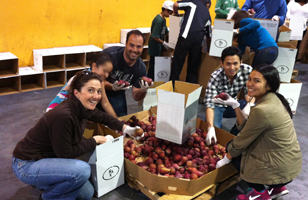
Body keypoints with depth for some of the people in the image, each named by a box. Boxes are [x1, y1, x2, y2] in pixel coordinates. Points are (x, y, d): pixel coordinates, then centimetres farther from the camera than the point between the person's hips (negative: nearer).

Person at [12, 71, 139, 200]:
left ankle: (41, 182, 24)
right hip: (27, 164, -8)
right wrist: (93, 141, -14)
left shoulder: (82, 108, -7)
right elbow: (65, 153, -23)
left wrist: (124, 128, 9)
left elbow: (103, 117, 14)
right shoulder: (63, 116, -33)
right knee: (82, 170, -29)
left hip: (48, 157, 8)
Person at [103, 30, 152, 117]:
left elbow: (136, 97, -7)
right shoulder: (109, 54, -28)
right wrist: (112, 87, -40)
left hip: (117, 96, 4)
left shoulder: (141, 68, -13)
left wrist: (143, 91, -30)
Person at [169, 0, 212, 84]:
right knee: (193, 68, 12)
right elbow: (208, 34, 29)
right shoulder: (208, 14, 25)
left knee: (177, 65, 0)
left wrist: (176, 14, 23)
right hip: (198, 41, 4)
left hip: (185, 37, -4)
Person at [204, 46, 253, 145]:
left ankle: (235, 134, -2)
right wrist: (210, 128, -49)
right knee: (215, 129, -29)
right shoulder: (215, 77, -30)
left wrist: (250, 105, -31)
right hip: (218, 106, -4)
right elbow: (209, 104, -35)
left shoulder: (247, 70, -21)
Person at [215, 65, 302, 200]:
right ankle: (277, 187, 22)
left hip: (279, 170, -8)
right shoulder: (273, 99, 0)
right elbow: (246, 128, 3)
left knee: (233, 150, 7)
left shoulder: (262, 110, -27)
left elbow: (242, 141, -13)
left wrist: (226, 158, 2)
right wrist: (236, 106, 0)